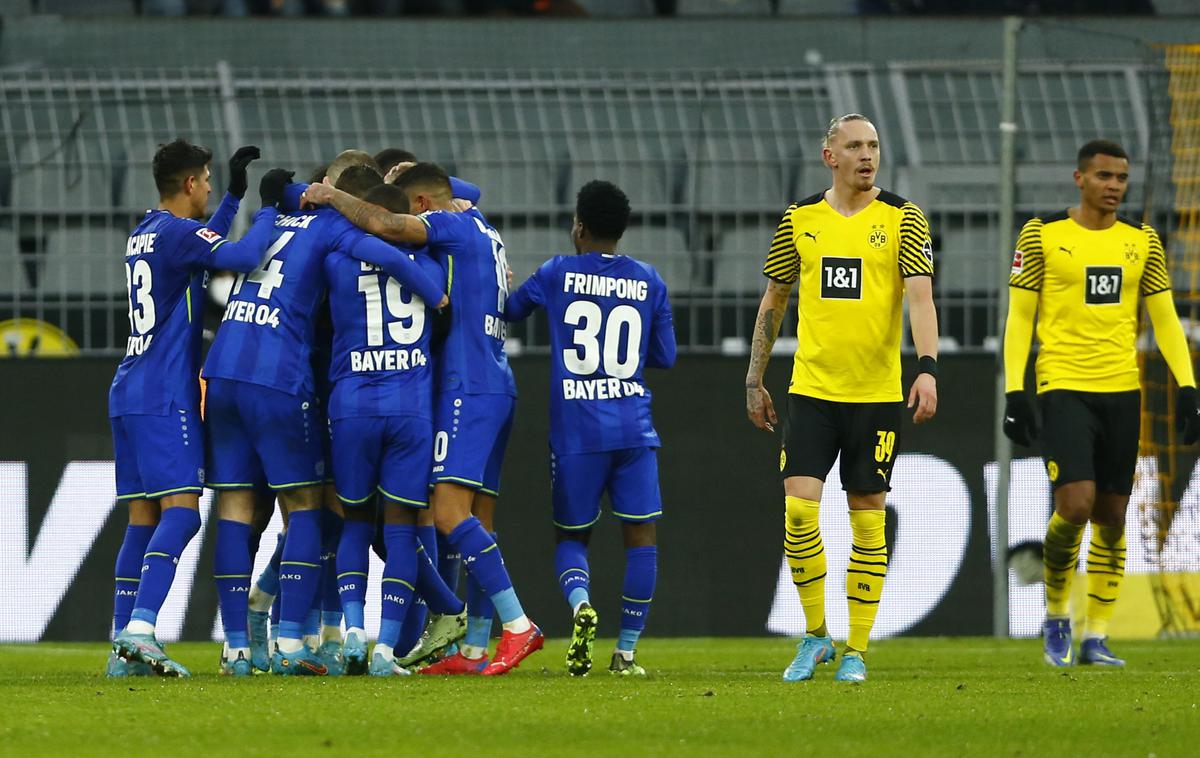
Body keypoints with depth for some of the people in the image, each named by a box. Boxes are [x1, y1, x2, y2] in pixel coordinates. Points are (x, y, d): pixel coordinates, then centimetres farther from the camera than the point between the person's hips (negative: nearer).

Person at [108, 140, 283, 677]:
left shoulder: (143, 235, 17)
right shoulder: (177, 232, -10)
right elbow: (243, 258, -22)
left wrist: (236, 193, 35)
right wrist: (268, 207, -7)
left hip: (129, 392, 9)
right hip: (165, 396, -9)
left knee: (143, 519, 8)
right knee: (180, 512, -14)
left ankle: (123, 647, 3)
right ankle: (139, 629, -28)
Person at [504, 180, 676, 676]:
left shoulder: (556, 275, 2)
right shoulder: (648, 281, 6)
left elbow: (509, 313, 19)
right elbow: (665, 356, 12)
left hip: (576, 430, -1)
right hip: (634, 427, 1)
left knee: (571, 535, 11)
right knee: (641, 536, 4)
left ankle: (580, 603, -20)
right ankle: (626, 652, -1)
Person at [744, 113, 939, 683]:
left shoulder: (902, 219, -1)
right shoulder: (800, 219, 6)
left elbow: (920, 295, -11)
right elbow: (774, 300, 15)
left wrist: (927, 368, -25)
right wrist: (754, 379, 14)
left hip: (877, 394, -1)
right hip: (811, 389, 1)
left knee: (867, 522, 3)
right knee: (798, 509, -10)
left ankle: (856, 651, 11)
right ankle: (815, 636, 7)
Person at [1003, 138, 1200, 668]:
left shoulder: (1141, 241, 9)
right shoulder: (1042, 235, -1)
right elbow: (1019, 317, 1)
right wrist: (1014, 394, -6)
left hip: (1122, 393, 4)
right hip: (1064, 389, -4)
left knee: (1112, 518, 3)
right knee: (1075, 505, -17)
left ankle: (1095, 639, 11)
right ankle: (1056, 614, 6)